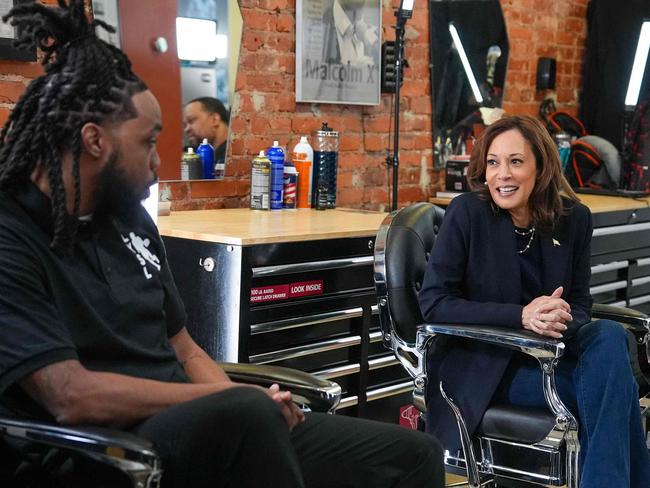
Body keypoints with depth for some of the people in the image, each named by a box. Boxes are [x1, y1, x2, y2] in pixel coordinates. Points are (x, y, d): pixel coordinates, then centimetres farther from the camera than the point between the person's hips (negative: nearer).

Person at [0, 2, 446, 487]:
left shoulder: (128, 216, 13)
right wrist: (235, 401, -14)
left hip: (214, 430, 8)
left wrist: (250, 408, -3)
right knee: (243, 413, -38)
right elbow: (71, 395, -22)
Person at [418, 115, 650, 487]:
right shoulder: (467, 213, -11)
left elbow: (580, 303, 5)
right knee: (615, 385, -25)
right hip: (482, 364, -4)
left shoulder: (574, 218, 0)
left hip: (550, 353, 4)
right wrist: (521, 316, -26)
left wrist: (562, 319, -21)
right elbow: (433, 303, -14)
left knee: (610, 336, -28)